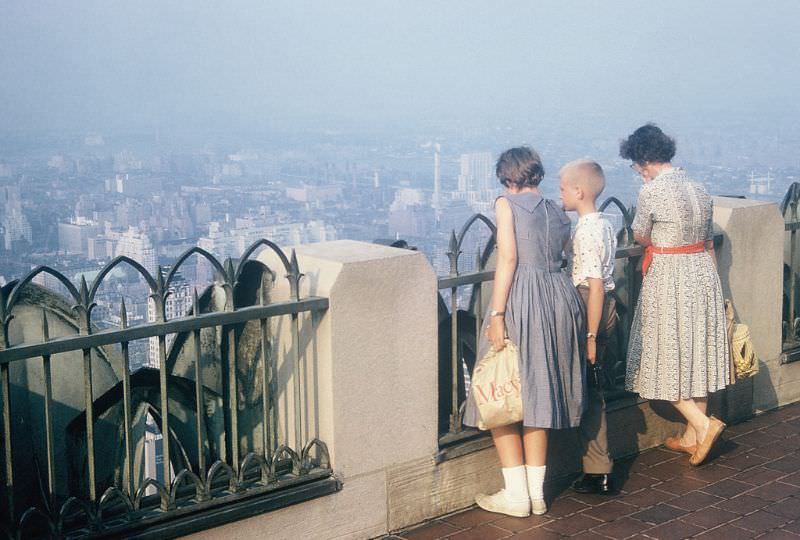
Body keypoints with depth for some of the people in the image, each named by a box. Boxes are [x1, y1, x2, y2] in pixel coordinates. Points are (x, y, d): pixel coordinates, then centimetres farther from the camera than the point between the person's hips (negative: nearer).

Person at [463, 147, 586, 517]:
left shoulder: (507, 203, -1)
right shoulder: (557, 213, 17)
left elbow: (508, 258, -12)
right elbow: (561, 257, 14)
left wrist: (496, 314, -16)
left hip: (521, 299, -6)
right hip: (559, 298, 6)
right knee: (539, 396, 14)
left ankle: (516, 495, 6)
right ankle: (537, 493, 16)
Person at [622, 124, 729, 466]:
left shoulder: (651, 191, -15)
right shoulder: (699, 189, 7)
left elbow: (640, 237, -2)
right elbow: (709, 243, 12)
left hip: (668, 279, -7)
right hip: (703, 274, 8)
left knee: (667, 357, 5)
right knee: (696, 354, 12)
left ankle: (703, 424, -4)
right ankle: (692, 437, 21)